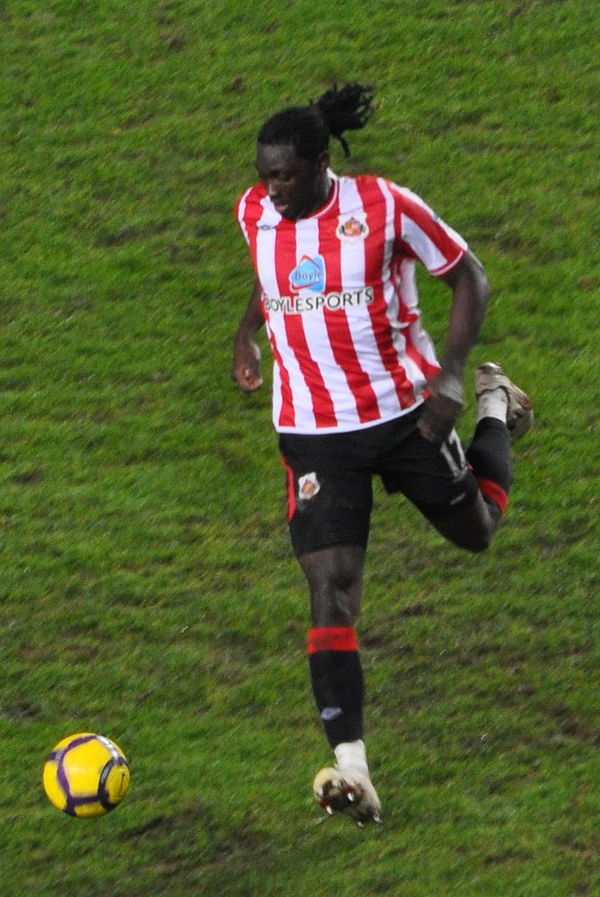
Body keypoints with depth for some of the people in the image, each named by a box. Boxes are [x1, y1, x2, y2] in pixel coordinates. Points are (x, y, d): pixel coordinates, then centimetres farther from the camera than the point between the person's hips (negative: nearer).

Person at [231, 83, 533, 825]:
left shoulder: (386, 207, -17)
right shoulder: (255, 213, -4)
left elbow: (468, 278, -7)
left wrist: (449, 375, -17)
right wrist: (247, 333, 14)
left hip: (404, 413, -1)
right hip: (315, 433, 1)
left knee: (475, 532, 22)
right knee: (330, 589, -14)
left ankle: (496, 409, 54)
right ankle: (350, 770, -20)